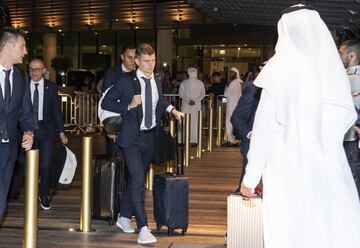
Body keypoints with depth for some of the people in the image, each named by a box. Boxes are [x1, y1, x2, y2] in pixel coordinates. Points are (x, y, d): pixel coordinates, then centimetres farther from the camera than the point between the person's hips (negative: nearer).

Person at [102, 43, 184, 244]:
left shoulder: (157, 82, 8)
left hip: (150, 137, 6)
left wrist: (172, 110, 12)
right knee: (138, 181, -13)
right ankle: (143, 229, -12)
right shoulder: (126, 81, -9)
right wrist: (129, 106, -20)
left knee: (138, 179, 16)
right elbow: (106, 103, -8)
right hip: (132, 138, -6)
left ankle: (124, 217, 33)